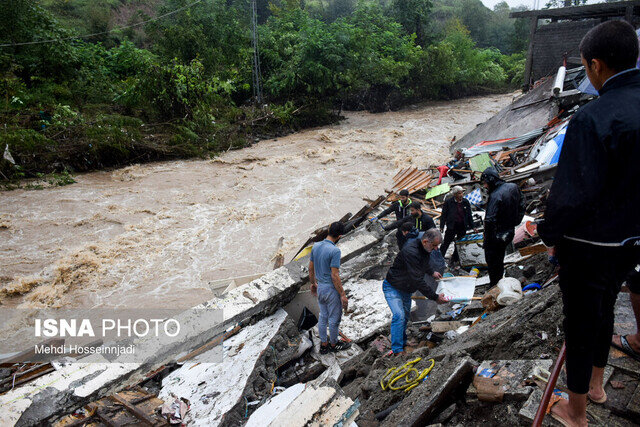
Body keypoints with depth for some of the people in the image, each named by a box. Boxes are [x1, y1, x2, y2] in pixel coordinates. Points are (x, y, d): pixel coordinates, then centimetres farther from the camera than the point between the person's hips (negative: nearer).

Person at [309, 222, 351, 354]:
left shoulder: (316, 246, -1)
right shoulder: (335, 251, -24)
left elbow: (311, 268, 9)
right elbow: (335, 276, -24)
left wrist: (313, 283, 23)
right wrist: (343, 295, -16)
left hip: (320, 288, 7)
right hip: (331, 289, -7)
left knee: (323, 316, 19)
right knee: (334, 318, 12)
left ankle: (324, 344, 31)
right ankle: (334, 344, 30)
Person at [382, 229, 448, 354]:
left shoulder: (424, 248, -5)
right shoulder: (411, 252, -35)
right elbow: (418, 282, -34)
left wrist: (432, 272, 22)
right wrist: (435, 297, -28)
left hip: (406, 289, 9)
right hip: (392, 288, -9)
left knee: (405, 316, 15)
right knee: (399, 316, -21)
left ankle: (403, 343, 33)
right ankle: (397, 350, -15)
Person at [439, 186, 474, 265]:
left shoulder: (466, 202, 3)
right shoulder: (448, 201, -6)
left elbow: (469, 215, 11)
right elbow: (444, 215, -4)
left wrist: (472, 226, 11)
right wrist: (442, 226, -8)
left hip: (463, 227, 3)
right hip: (452, 226, -3)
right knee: (446, 243, 1)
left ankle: (455, 259, 26)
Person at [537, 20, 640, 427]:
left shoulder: (592, 118, -26)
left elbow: (573, 192, -24)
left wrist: (549, 233, -8)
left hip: (590, 244, -7)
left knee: (581, 322, 10)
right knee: (604, 309, 26)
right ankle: (596, 384, 49)